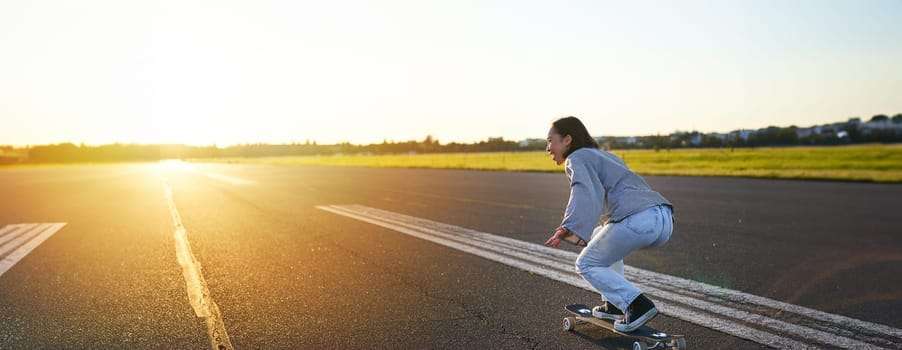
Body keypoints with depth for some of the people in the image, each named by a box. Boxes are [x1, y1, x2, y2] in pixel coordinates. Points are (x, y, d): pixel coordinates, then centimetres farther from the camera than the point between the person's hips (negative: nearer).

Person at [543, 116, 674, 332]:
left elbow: (587, 195, -14)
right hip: (664, 219, 9)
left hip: (637, 220, -9)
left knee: (587, 265, 11)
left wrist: (569, 228, -28)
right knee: (600, 236, 32)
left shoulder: (577, 158, 6)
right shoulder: (605, 156, 32)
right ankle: (614, 304, 26)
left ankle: (638, 305, -5)